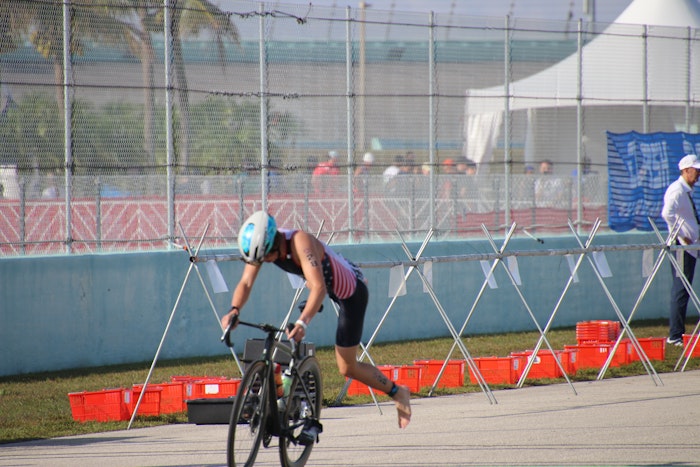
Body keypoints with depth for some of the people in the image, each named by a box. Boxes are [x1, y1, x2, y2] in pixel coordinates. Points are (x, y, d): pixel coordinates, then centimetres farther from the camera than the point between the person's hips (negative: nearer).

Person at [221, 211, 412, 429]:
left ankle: (398, 393, 17)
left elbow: (319, 288, -51)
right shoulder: (260, 244, -22)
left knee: (347, 368, -2)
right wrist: (234, 310, -44)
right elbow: (245, 283, -24)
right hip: (332, 285, 7)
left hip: (351, 293, -7)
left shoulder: (300, 243, -41)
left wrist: (303, 322, -65)